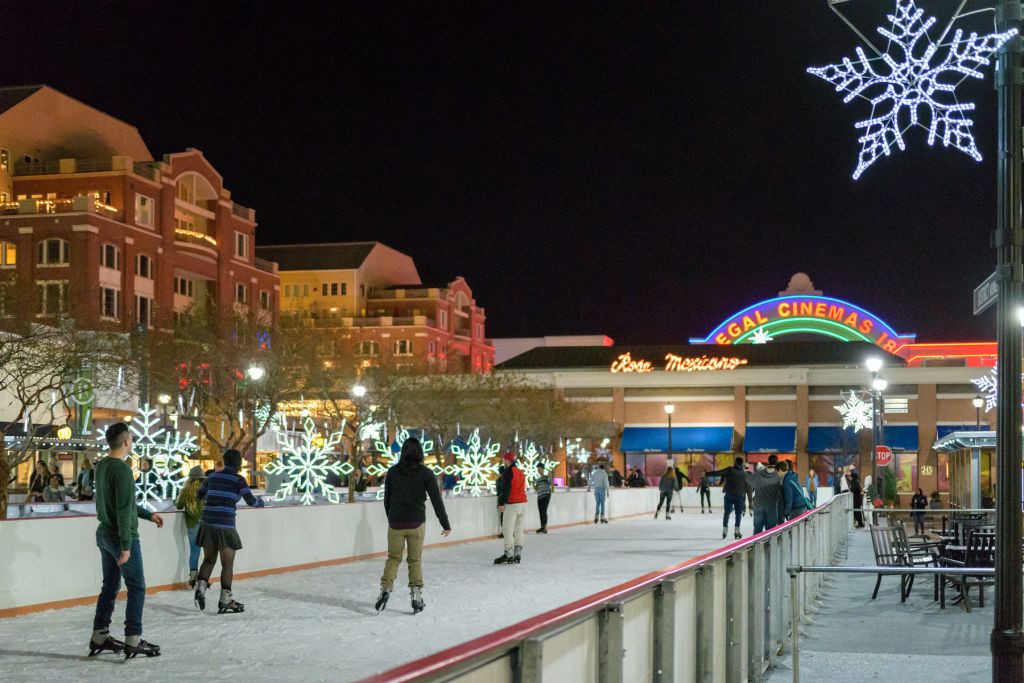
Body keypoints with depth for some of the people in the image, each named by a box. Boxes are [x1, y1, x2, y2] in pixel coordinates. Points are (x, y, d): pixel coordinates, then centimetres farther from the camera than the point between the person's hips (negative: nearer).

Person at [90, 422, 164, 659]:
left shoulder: (102, 466, 7)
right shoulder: (122, 469, -20)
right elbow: (123, 510, -23)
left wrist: (148, 515, 23)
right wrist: (126, 545, -21)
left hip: (104, 533, 9)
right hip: (121, 536, -9)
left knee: (110, 585, 16)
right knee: (136, 587, 0)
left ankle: (99, 637, 20)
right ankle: (133, 641, -1)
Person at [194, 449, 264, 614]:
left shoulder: (213, 477, 11)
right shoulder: (238, 480, -4)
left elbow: (199, 495, 23)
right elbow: (250, 500, -9)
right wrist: (260, 503, 13)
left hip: (207, 523, 5)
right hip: (225, 525, -5)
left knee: (209, 559, 19)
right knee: (227, 563, 5)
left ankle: (200, 586, -2)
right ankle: (225, 600, 7)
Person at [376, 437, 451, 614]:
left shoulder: (392, 472, -1)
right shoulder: (426, 473, -7)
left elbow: (387, 499, 6)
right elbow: (436, 500, -6)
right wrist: (445, 524, 1)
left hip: (395, 523, 1)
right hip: (416, 523, -1)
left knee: (393, 557, 12)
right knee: (415, 560, 8)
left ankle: (385, 589, -4)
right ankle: (416, 596, 8)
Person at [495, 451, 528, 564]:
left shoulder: (508, 471, -8)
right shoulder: (520, 472, 17)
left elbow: (506, 488, -16)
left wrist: (501, 503, -17)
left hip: (512, 504, -8)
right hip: (523, 504, 8)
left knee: (507, 529, -6)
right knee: (518, 529, 12)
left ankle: (508, 555, -11)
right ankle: (517, 555, 11)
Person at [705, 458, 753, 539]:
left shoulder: (730, 470, -5)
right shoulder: (745, 474, 5)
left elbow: (717, 473, -13)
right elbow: (748, 488, 9)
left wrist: (706, 474, -10)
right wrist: (750, 500, 15)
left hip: (729, 495, -1)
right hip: (739, 496, 1)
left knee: (727, 512, 10)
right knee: (738, 513, 12)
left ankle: (725, 529, 5)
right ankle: (737, 531, 7)